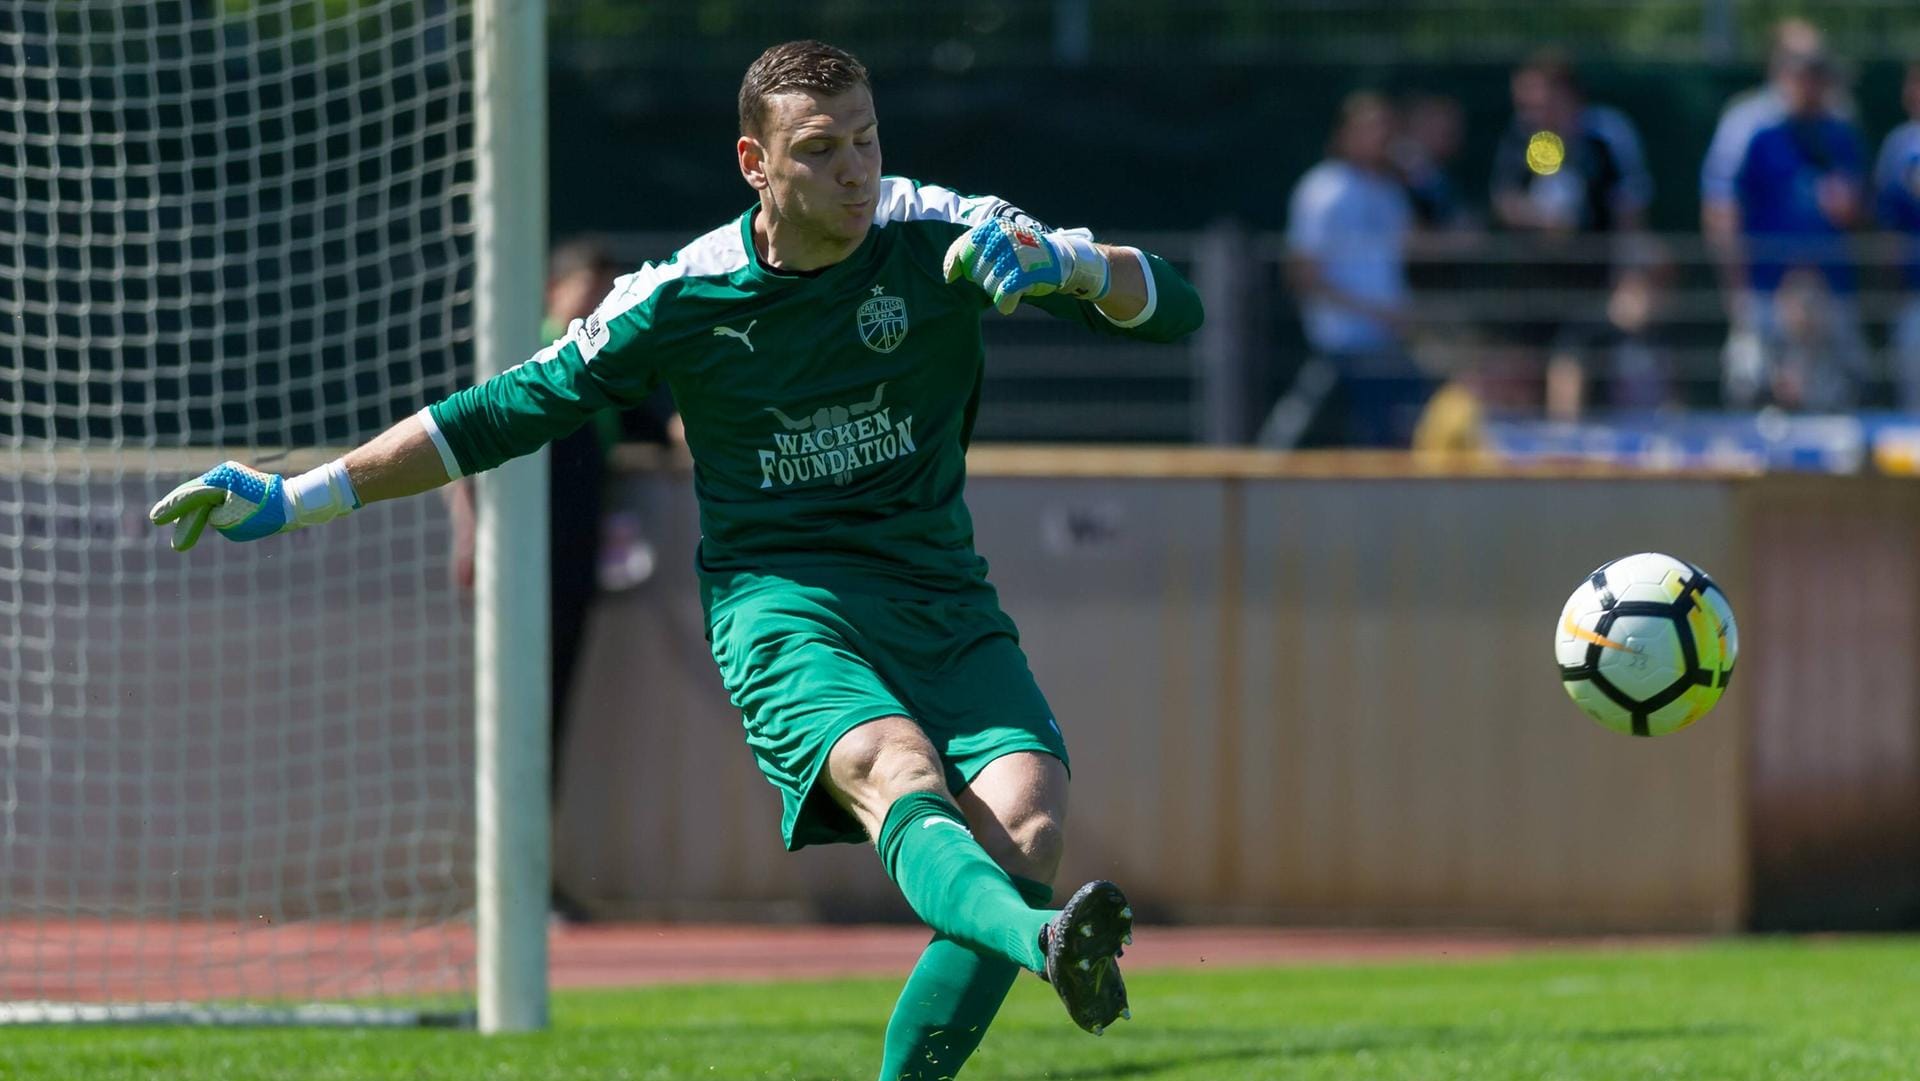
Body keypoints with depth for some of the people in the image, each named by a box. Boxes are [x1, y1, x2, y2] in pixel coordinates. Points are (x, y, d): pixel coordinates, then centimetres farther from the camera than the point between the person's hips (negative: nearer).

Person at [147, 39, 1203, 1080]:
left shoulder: (941, 238, -2)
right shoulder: (681, 297, -2)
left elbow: (1172, 309, -3)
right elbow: (501, 415, 7)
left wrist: (1068, 264, -26)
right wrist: (294, 498, 5)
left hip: (944, 603, 3)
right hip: (780, 600, -3)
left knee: (1026, 821, -25)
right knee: (896, 773, -34)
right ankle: (1043, 942, -66)